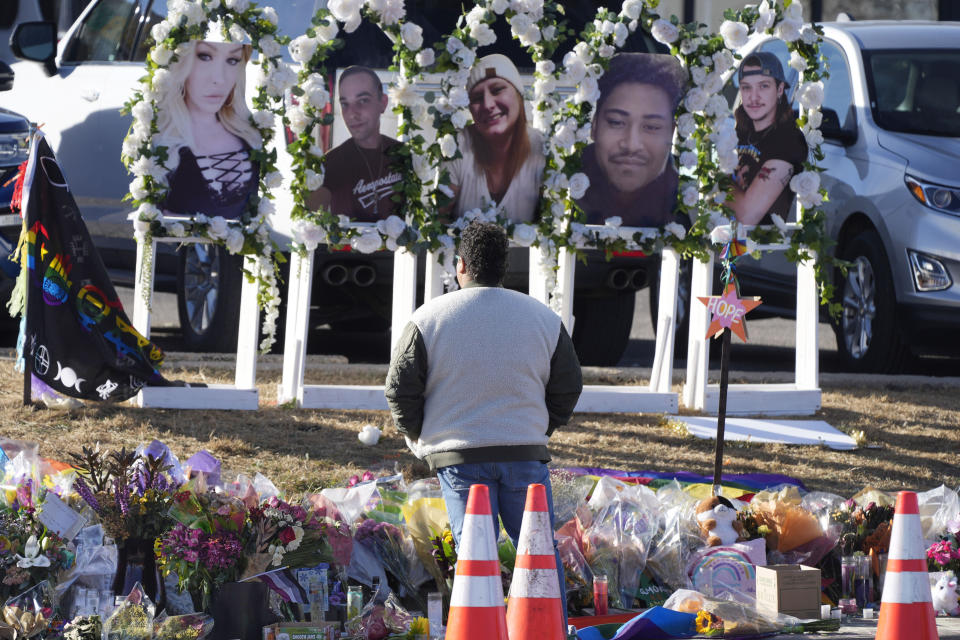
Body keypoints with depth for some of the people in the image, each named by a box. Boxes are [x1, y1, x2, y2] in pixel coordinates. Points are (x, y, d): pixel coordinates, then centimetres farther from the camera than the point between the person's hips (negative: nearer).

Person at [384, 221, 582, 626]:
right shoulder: (543, 318, 3)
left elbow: (400, 389, -1)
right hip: (526, 455, 1)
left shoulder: (429, 319, -3)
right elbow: (568, 388, 10)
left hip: (459, 456, -1)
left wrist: (420, 439, 14)